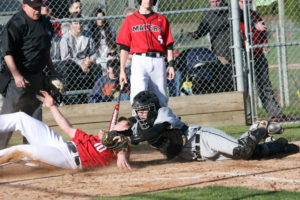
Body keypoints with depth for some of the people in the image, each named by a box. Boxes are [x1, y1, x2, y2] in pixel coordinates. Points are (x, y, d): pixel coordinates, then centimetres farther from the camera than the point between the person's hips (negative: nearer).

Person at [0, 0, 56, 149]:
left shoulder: (45, 23, 11)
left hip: (37, 76, 8)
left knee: (34, 116, 13)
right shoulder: (16, 23, -14)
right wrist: (16, 75, -24)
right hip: (20, 78, -8)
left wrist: (52, 71, 23)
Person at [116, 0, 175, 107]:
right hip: (139, 61, -2)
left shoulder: (162, 20, 17)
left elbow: (168, 45, 13)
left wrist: (171, 65, 1)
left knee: (161, 100, 1)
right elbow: (124, 47, 11)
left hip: (158, 61, 2)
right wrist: (122, 70, 4)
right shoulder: (130, 20, 14)